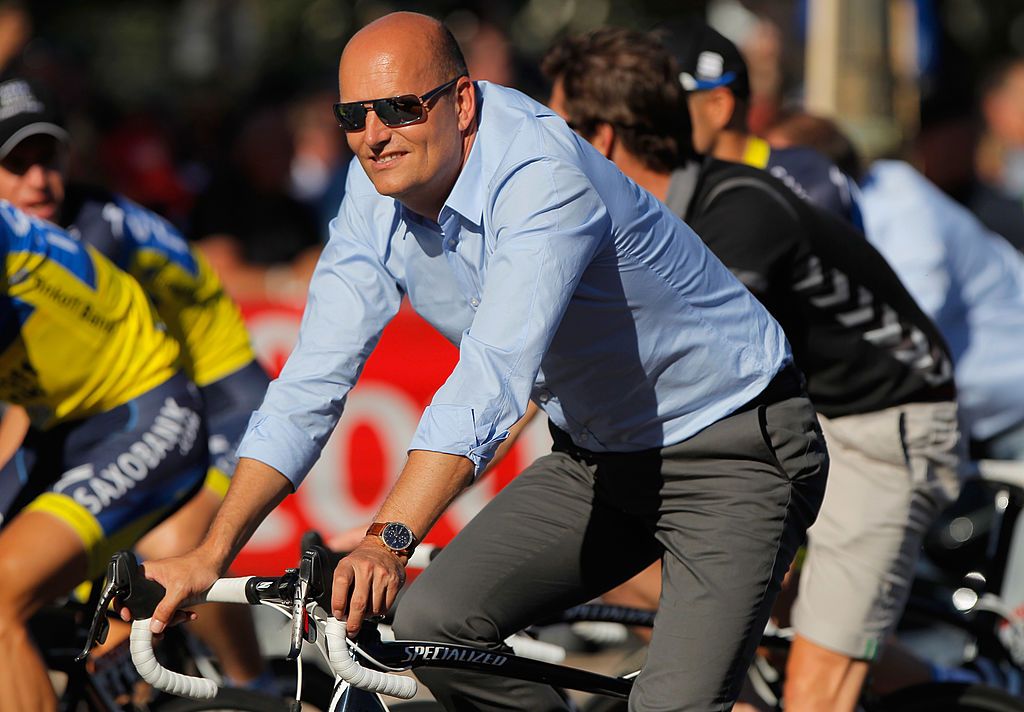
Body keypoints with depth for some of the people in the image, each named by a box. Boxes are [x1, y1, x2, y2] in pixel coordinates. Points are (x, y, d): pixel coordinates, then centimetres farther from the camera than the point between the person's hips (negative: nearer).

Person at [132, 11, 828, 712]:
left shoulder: (543, 180, -31)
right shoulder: (378, 196, -7)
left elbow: (490, 380, -42)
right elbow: (312, 383, -7)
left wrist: (388, 541, -53)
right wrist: (211, 556, -16)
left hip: (734, 448, -7)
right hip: (598, 456, 7)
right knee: (432, 626, -10)